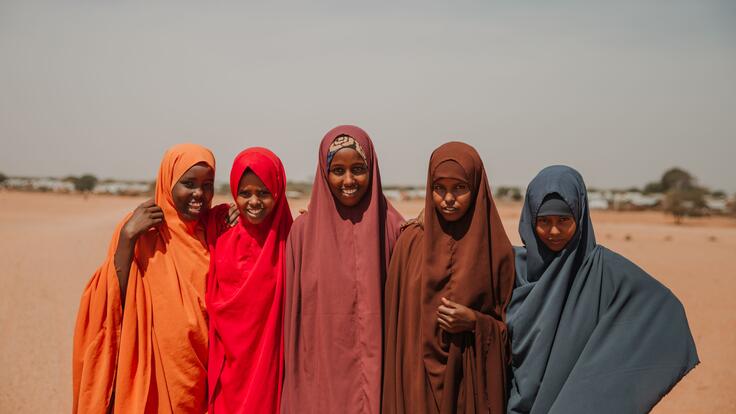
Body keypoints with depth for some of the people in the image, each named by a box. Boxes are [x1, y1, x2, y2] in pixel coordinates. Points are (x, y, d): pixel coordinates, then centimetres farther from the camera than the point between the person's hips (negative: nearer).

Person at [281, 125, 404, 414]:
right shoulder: (304, 230, -1)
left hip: (375, 375, 0)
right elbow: (293, 310, 3)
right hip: (317, 377, 1)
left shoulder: (391, 227, -3)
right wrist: (293, 378, 3)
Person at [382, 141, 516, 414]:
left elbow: (510, 327, 4)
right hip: (417, 380, 1)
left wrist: (475, 322, -15)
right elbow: (396, 320, 3)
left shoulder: (496, 248, -3)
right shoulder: (411, 241, 0)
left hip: (472, 383, 0)